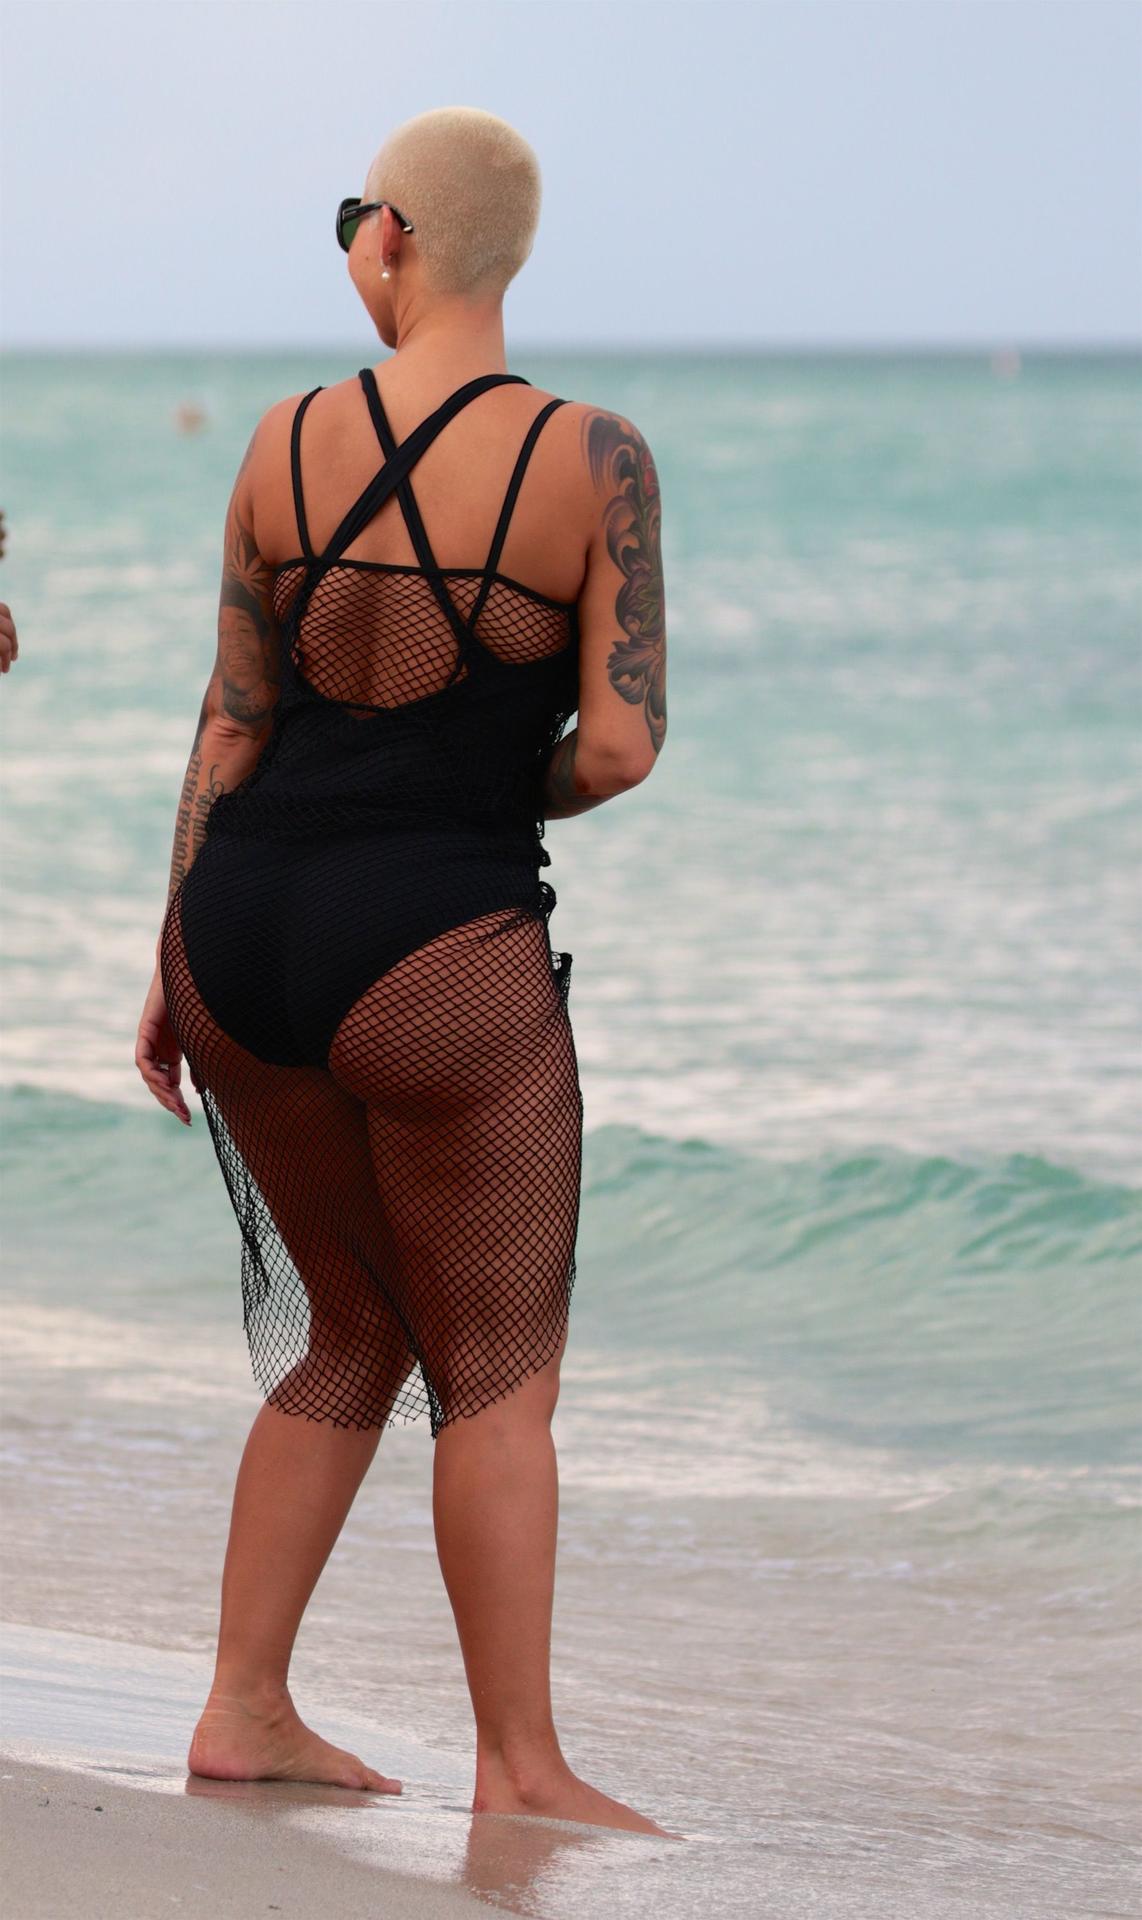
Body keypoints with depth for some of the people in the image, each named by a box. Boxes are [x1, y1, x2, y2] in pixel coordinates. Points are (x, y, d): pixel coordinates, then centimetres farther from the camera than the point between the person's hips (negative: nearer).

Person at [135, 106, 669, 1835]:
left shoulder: (290, 442, 1)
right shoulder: (593, 461, -9)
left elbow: (230, 725, 5)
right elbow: (623, 745, -14)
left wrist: (173, 966, 12)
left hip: (248, 920, 5)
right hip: (442, 953, -5)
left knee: (354, 1335, 20)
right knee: (498, 1372, 6)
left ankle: (245, 1711, 20)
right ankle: (519, 1774, 9)